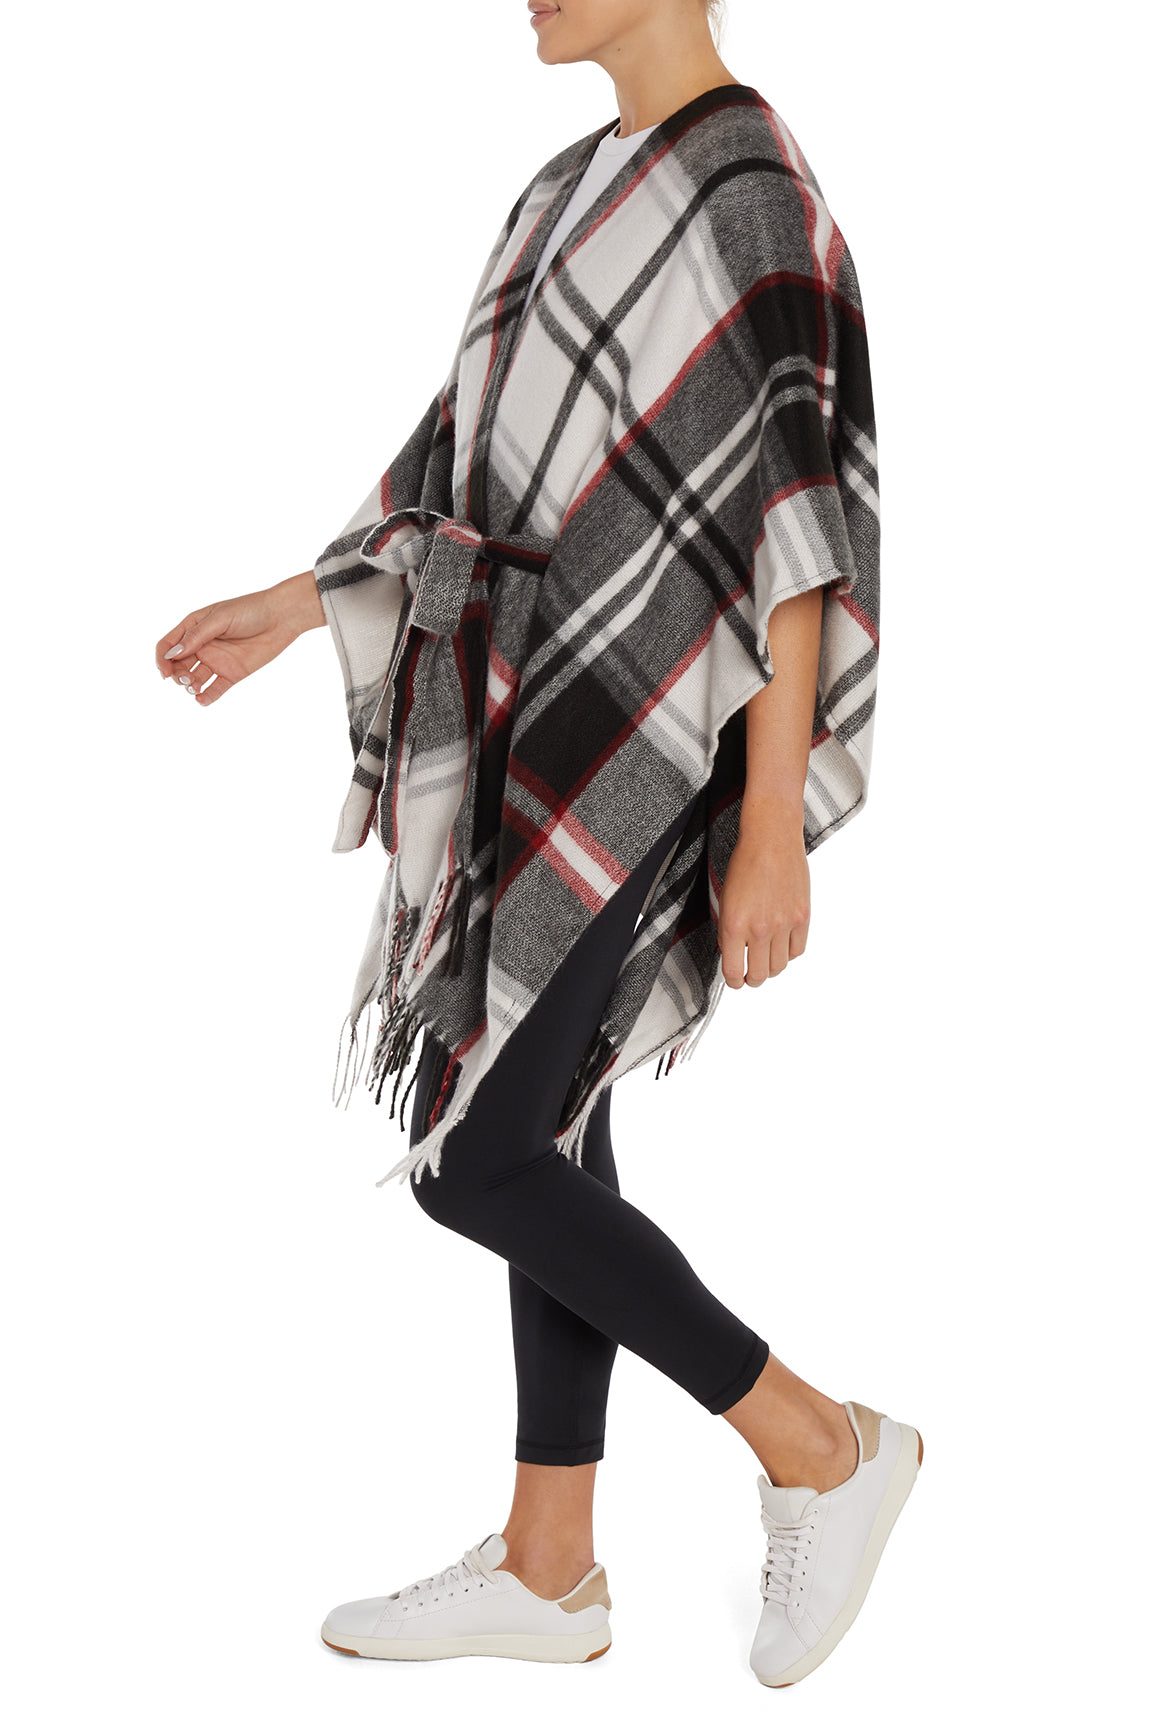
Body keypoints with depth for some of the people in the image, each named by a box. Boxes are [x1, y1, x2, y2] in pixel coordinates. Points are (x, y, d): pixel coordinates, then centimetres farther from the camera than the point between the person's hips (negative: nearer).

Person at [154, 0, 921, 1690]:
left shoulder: (759, 193, -14)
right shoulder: (588, 186, 15)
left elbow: (797, 517, -17)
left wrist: (775, 831, -19)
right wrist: (298, 606, 22)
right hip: (541, 723, 9)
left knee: (469, 1162, -7)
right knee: (545, 1137, 11)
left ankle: (817, 1448, 6)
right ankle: (548, 1566, 21)